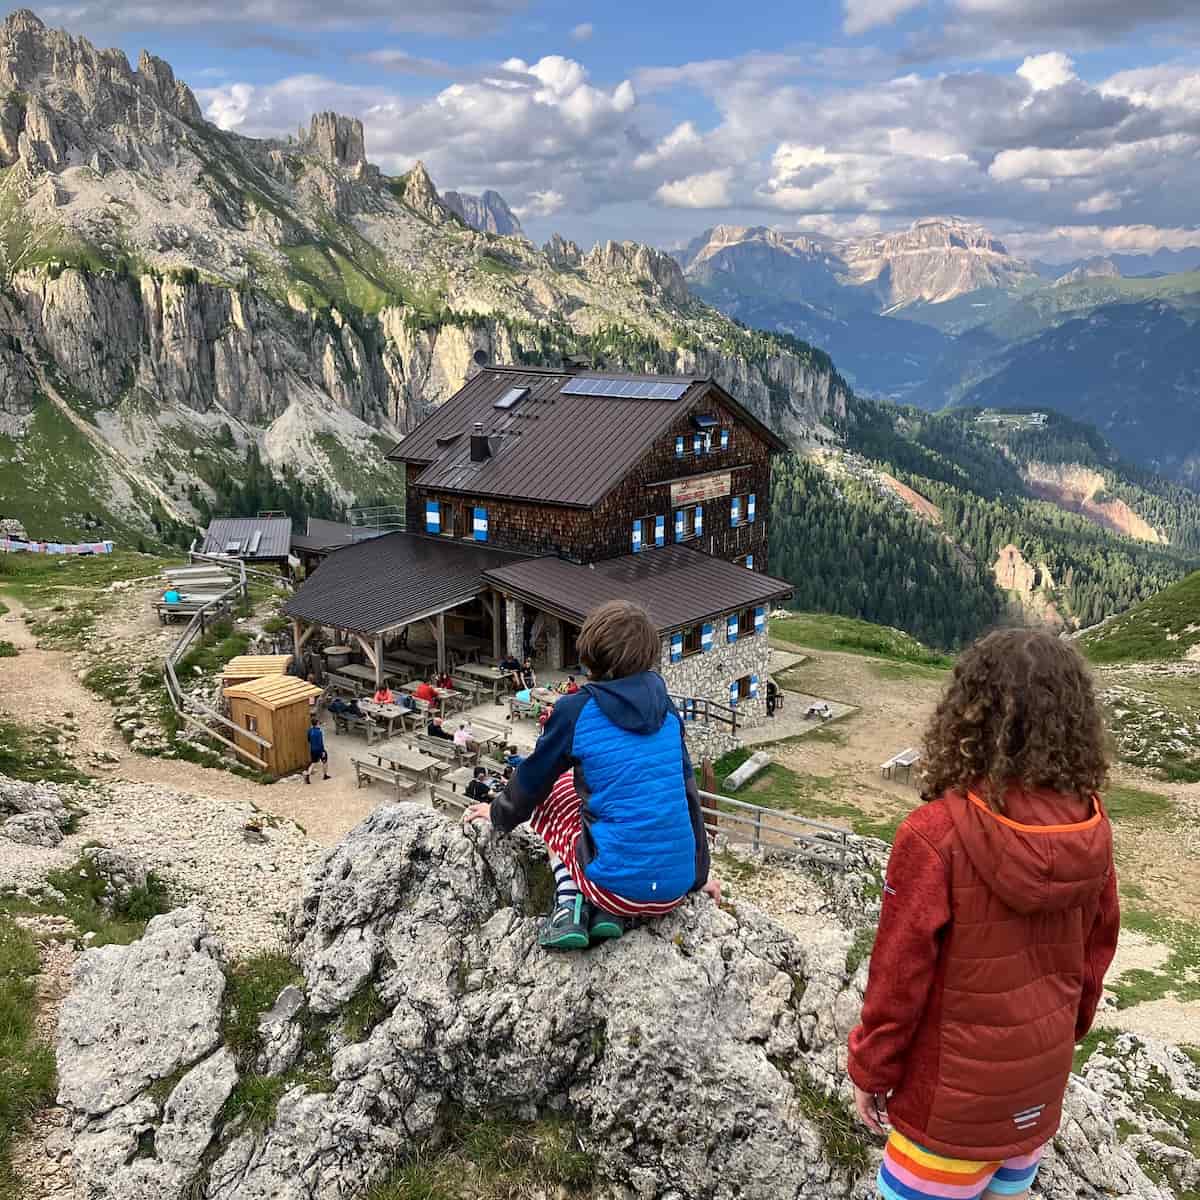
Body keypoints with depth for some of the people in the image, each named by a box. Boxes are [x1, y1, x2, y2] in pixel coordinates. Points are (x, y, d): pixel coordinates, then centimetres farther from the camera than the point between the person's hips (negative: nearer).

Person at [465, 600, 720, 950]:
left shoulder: (575, 710, -6)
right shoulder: (666, 709, 7)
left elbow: (531, 781, 8)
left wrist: (499, 813, 30)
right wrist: (698, 875, 26)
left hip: (620, 886, -4)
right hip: (675, 891, 4)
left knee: (550, 790, 19)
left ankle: (570, 904, 5)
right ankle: (605, 913, 10)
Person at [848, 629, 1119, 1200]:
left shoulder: (937, 834, -29)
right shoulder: (1090, 829, -11)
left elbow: (900, 973, -20)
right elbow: (1096, 949, 3)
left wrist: (870, 1070, -4)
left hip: (957, 1091, -5)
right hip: (1043, 1075, 5)